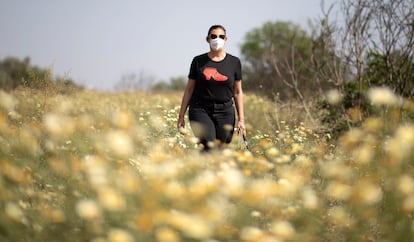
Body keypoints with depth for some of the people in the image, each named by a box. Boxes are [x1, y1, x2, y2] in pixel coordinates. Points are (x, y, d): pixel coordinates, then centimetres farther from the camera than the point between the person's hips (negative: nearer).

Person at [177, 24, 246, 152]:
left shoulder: (234, 62, 6)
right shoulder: (198, 61, 4)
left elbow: (238, 92, 10)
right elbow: (189, 89, 8)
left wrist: (241, 119, 5)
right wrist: (181, 116, 6)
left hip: (225, 112, 2)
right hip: (201, 110, -2)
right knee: (210, 147, -22)